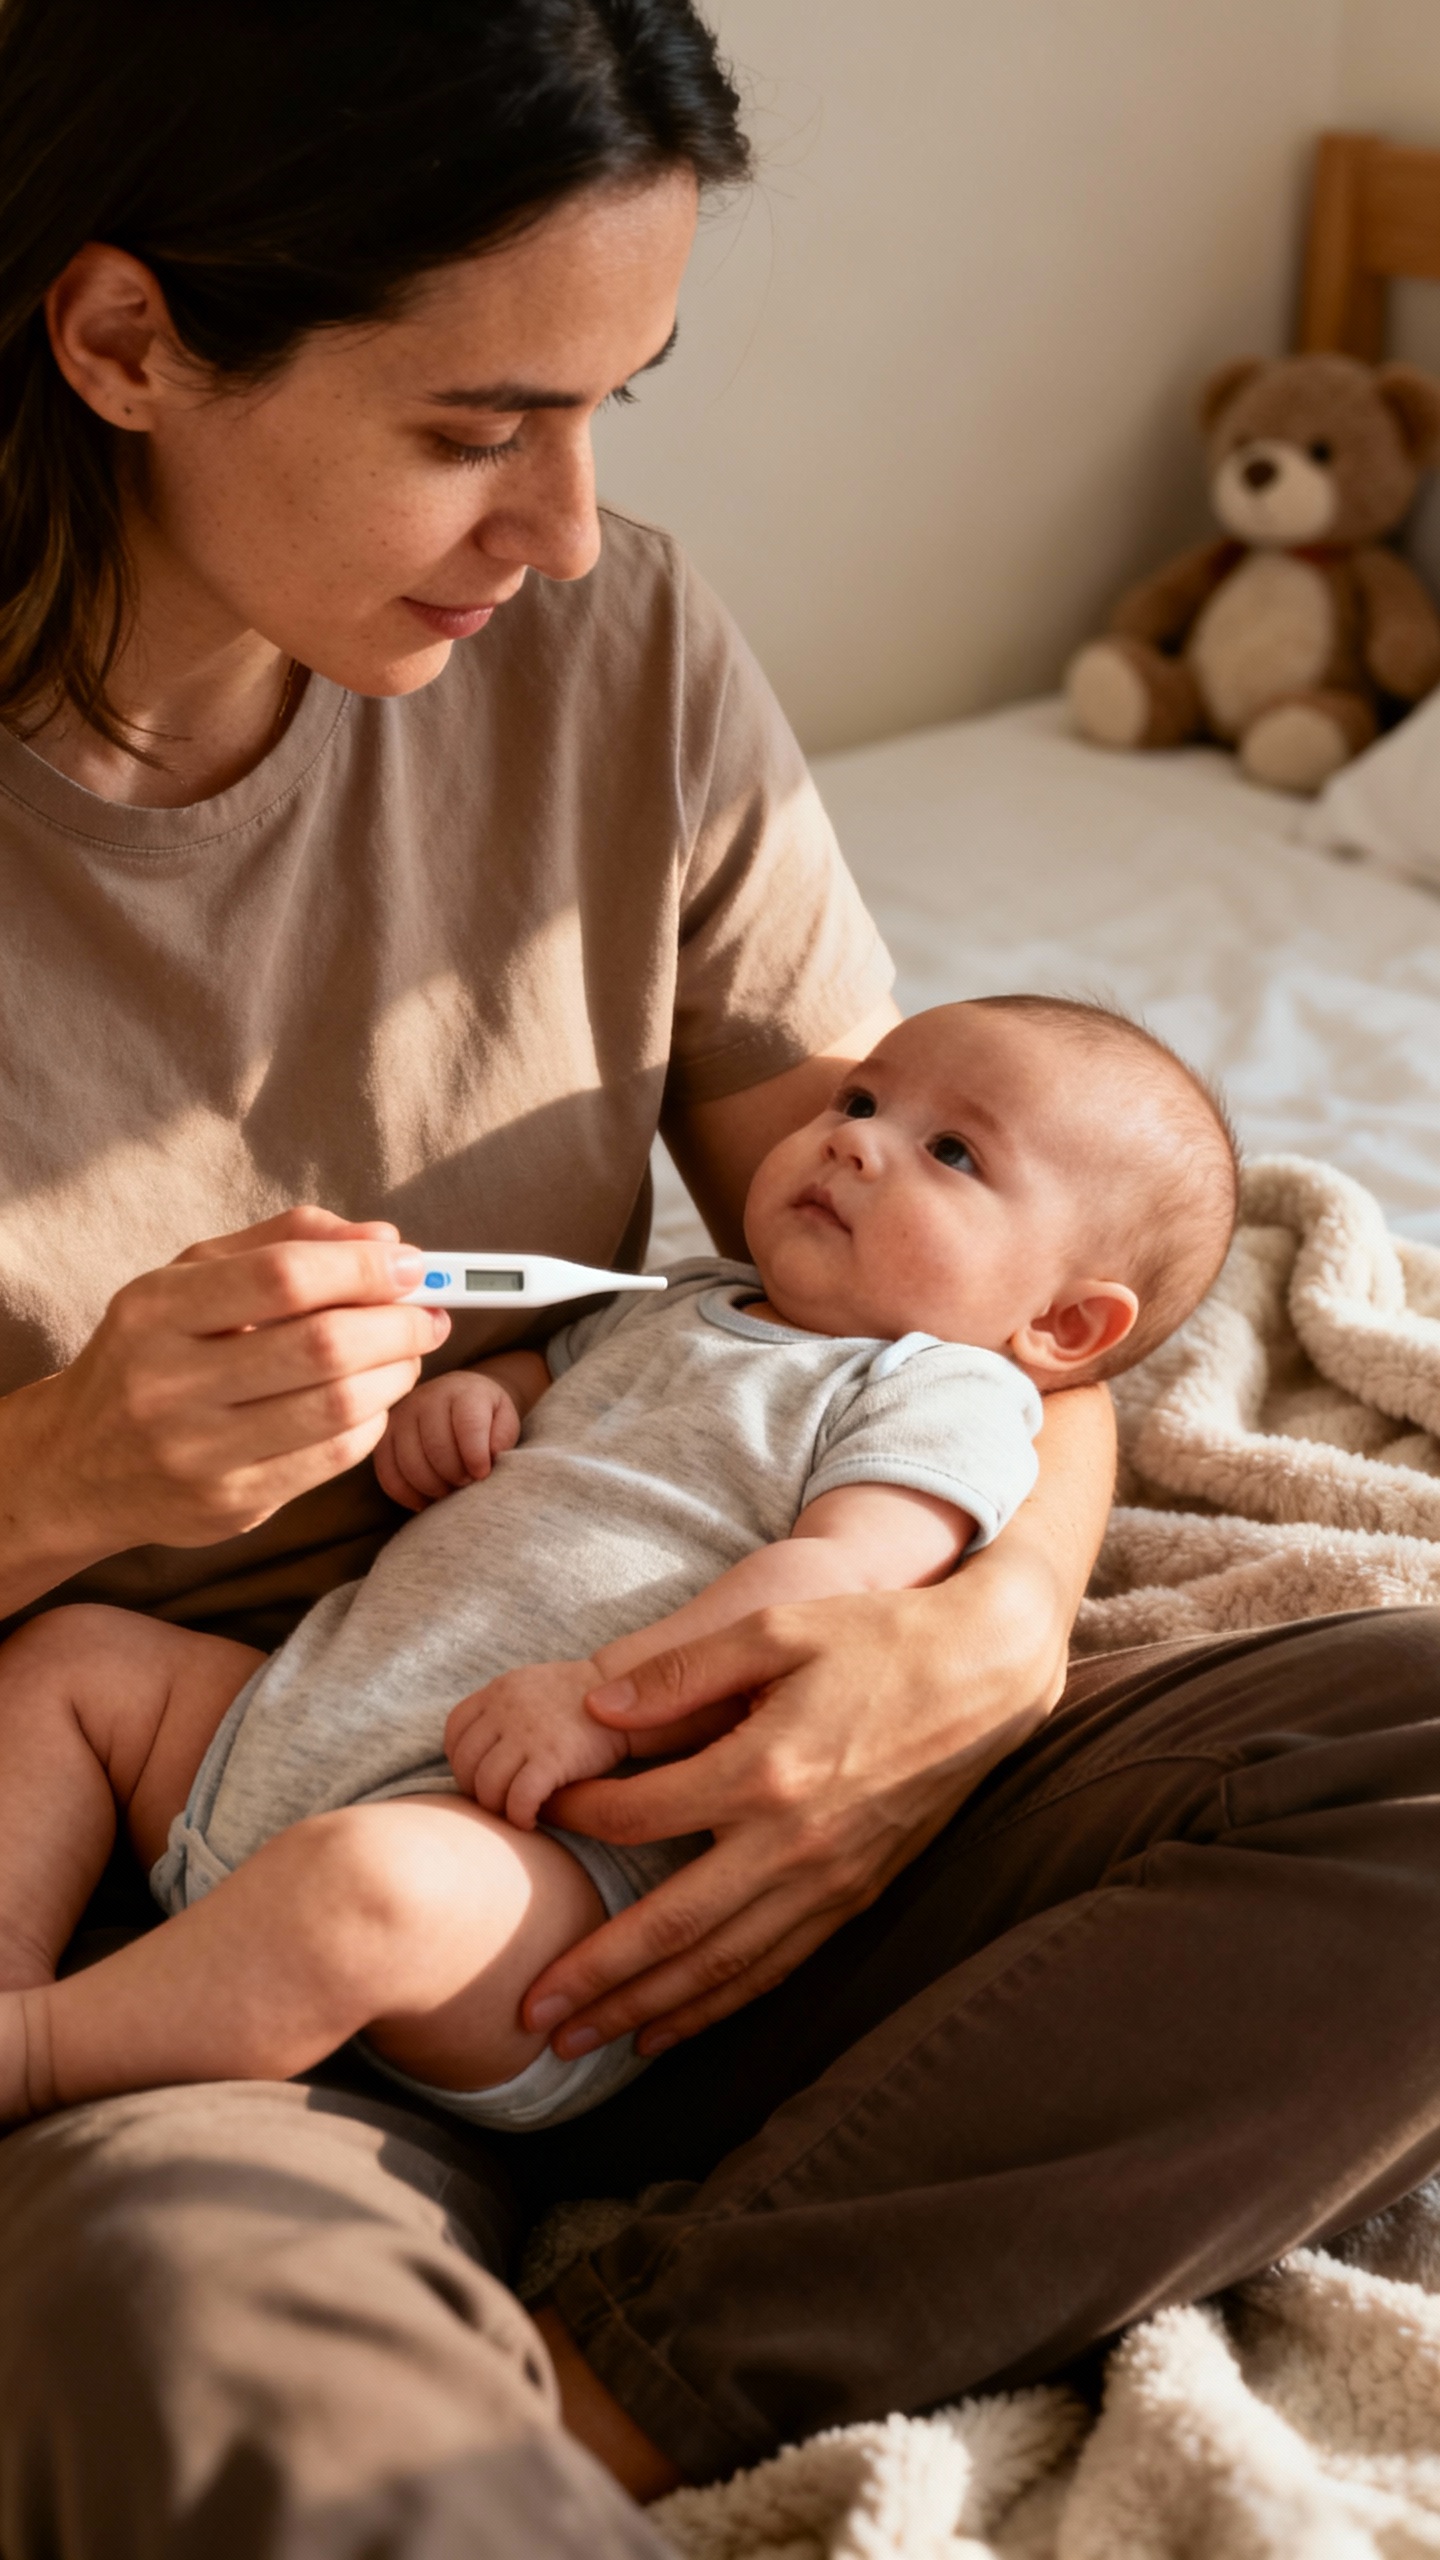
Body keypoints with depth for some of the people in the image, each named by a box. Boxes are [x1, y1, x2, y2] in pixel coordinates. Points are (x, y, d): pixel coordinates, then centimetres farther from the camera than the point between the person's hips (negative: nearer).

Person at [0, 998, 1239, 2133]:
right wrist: (454, 1389, 8)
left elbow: (843, 1581, -18)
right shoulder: (677, 1307, 24)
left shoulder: (948, 1397, -2)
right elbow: (536, 1377, 34)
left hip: (521, 1836, -9)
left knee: (371, 1882, -40)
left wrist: (605, 1695, -31)